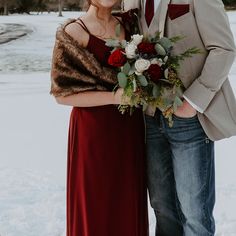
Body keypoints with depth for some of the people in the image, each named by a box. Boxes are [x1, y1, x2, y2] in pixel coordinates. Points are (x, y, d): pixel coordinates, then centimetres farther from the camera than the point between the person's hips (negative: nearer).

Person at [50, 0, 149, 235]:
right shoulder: (73, 32, -10)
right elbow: (62, 94, -12)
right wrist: (114, 97, -20)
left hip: (130, 126, 5)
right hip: (94, 130, -5)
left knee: (129, 202, 13)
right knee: (97, 205, 5)